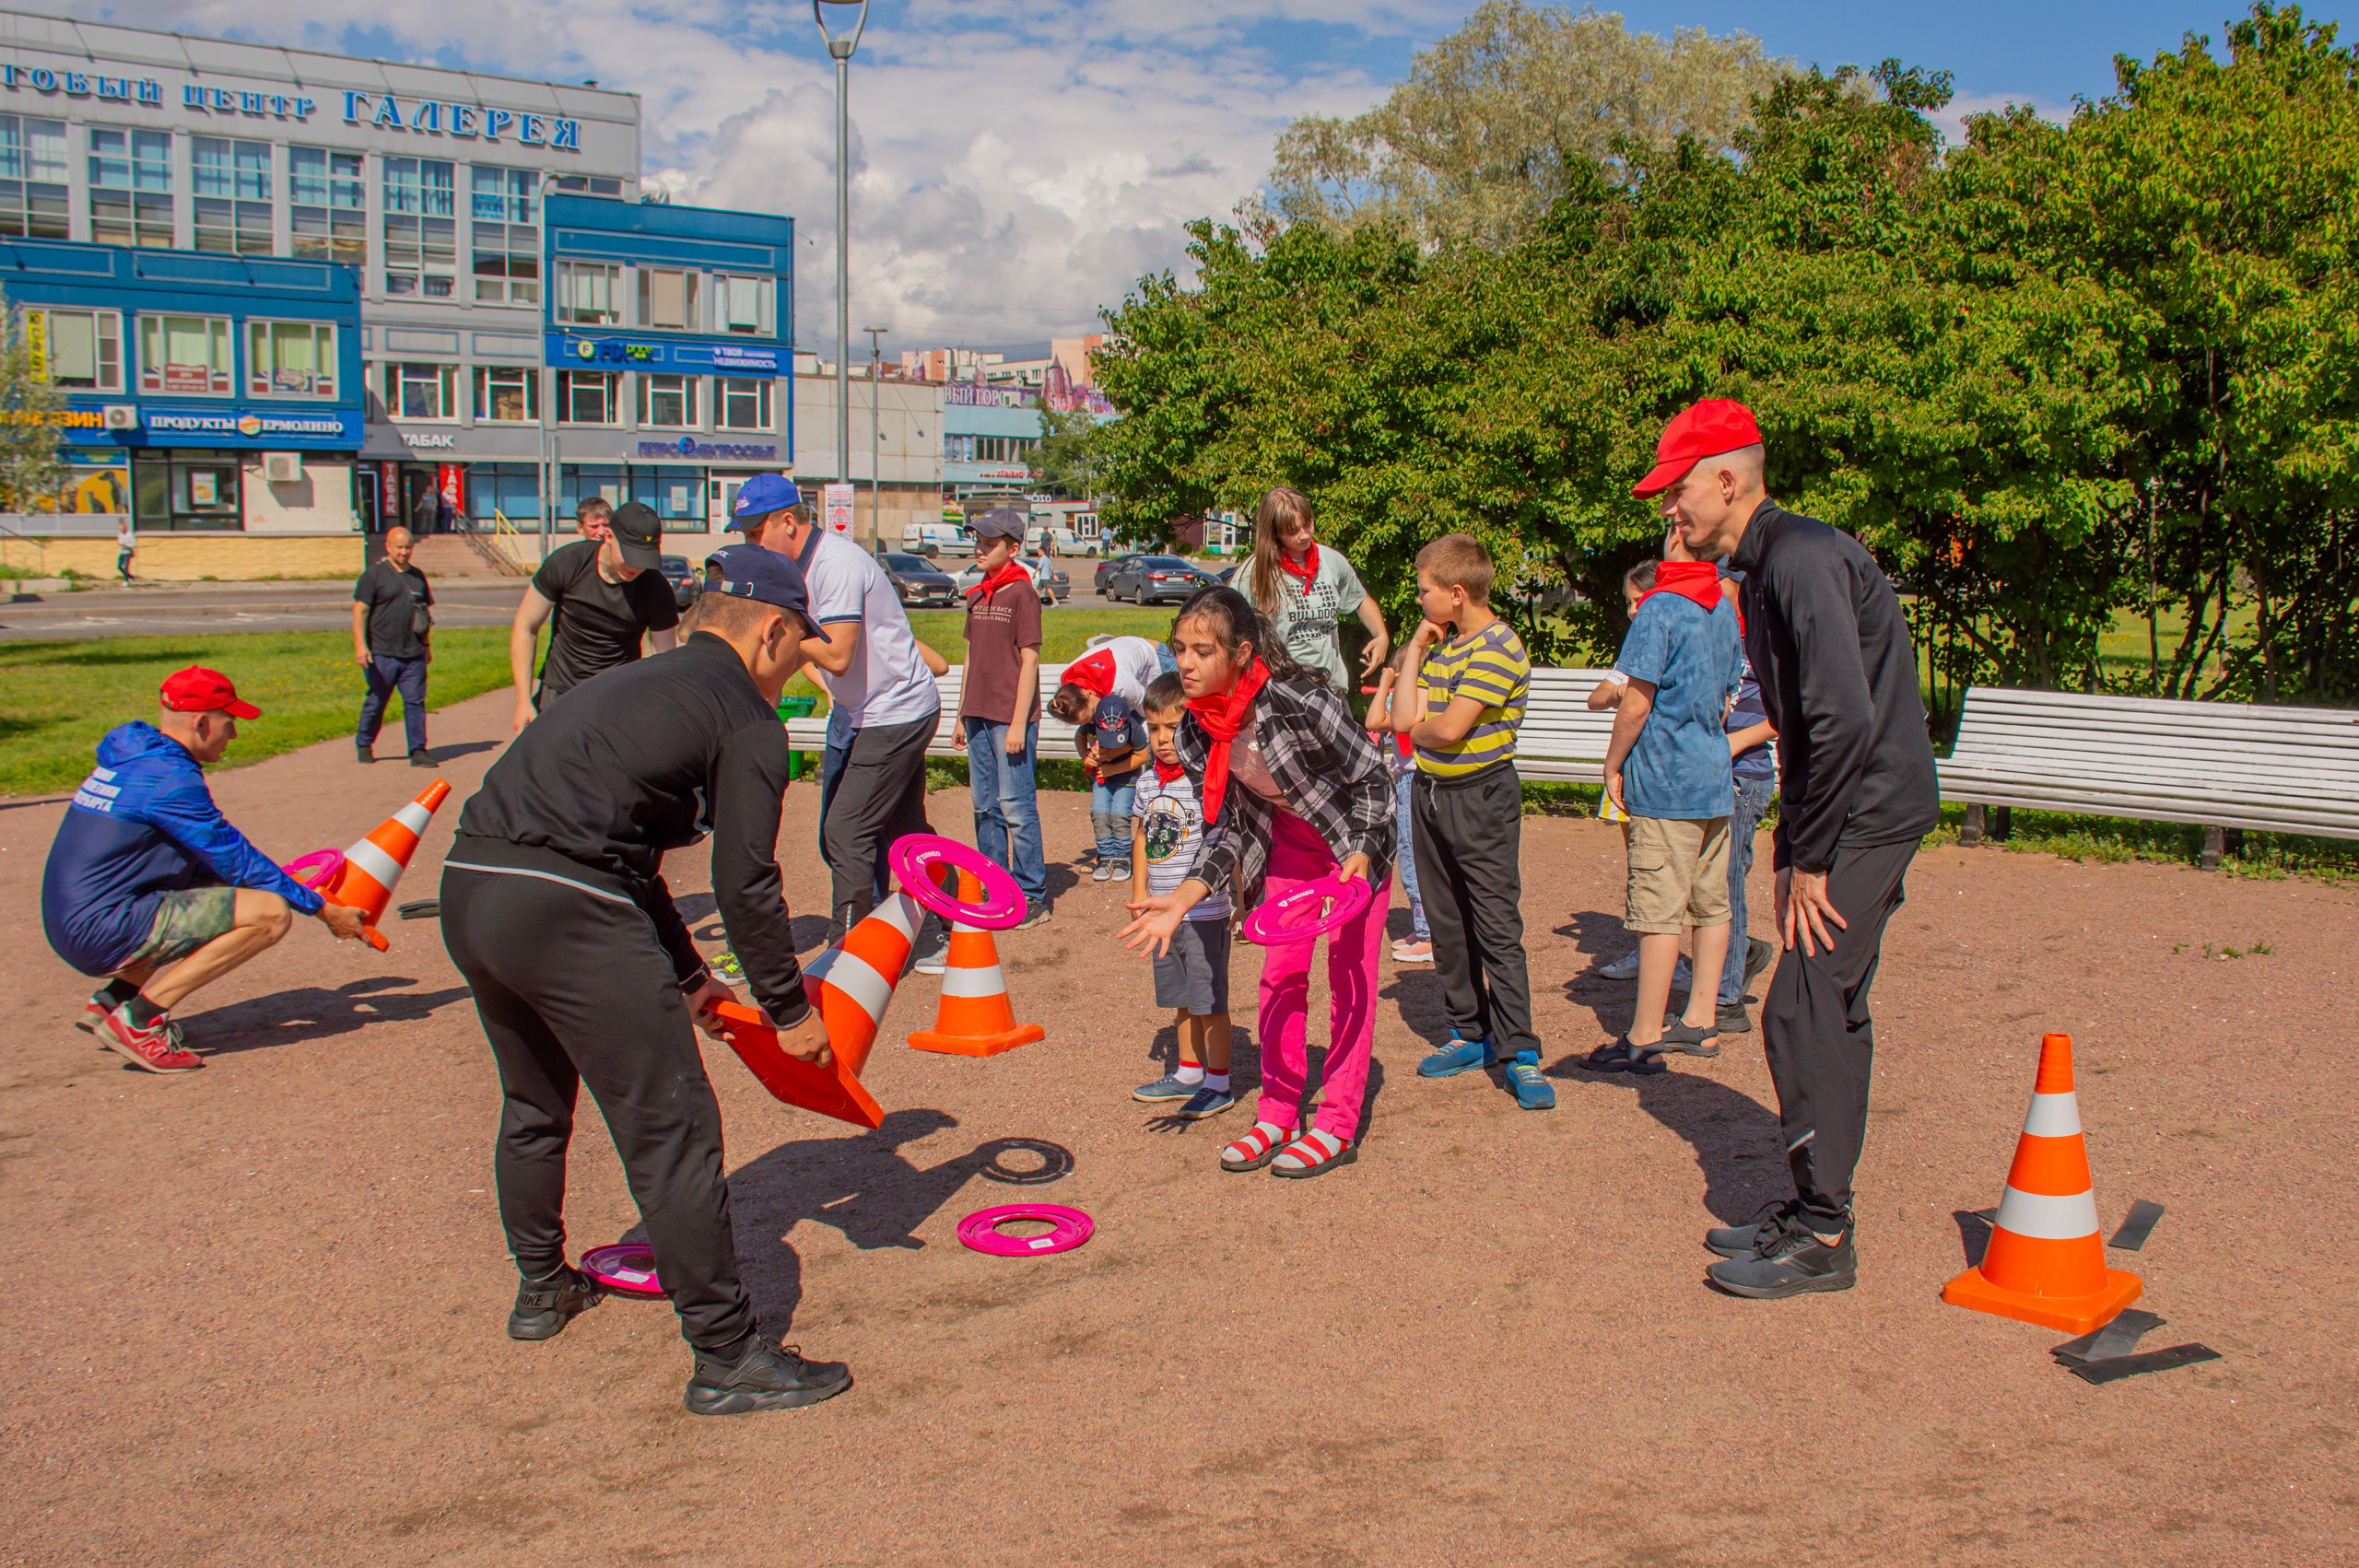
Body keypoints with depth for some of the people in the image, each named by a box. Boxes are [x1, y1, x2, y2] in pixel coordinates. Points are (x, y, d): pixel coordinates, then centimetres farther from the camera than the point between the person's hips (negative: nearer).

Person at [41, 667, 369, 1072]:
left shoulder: (129, 756, 15)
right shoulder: (170, 778, -15)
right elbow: (237, 859, -11)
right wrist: (324, 911, -3)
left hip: (73, 927, 10)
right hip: (104, 932, -10)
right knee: (271, 913, -16)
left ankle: (110, 1000, 15)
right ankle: (139, 1020, -14)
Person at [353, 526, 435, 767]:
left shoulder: (418, 576, 14)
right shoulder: (374, 575, -2)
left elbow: (426, 611, 23)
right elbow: (359, 610, -5)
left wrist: (427, 645, 22)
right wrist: (360, 645, -13)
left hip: (413, 655, 4)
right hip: (381, 654, -4)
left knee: (415, 701, -1)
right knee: (376, 701, 5)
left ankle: (418, 750, 3)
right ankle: (364, 744, 23)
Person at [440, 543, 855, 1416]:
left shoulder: (636, 686, 27)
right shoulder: (748, 719, 1)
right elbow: (746, 884, -5)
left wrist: (687, 977, 34)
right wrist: (790, 1010, 7)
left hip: (467, 889, 9)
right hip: (563, 910, -9)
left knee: (536, 1106, 29)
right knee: (672, 1130, -2)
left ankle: (541, 1289, 47)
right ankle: (726, 1359, 3)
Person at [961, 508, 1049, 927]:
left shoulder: (1022, 593, -8)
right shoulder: (977, 596, 14)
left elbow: (1029, 660, -11)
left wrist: (1019, 723, -15)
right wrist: (962, 713, 19)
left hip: (1010, 717, -8)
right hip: (979, 715, 8)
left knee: (1016, 806, -6)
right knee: (985, 806, 11)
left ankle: (1032, 895, 1)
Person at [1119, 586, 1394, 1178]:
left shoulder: (1302, 702, -34)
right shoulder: (1195, 734, -16)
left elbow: (1375, 779, -21)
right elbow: (1226, 829, -8)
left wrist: (1360, 854, -32)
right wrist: (1179, 900, -20)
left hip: (1355, 841, -5)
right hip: (1286, 843, 5)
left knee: (1350, 978, -2)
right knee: (1280, 974, 5)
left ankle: (1338, 1127, 6)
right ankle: (1277, 1115, 16)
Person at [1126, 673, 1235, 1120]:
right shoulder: (1148, 781, 6)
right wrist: (1140, 891, 11)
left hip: (1205, 911, -7)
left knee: (1209, 1000, 1)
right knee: (1180, 998, 18)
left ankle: (1218, 1084, 13)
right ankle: (1189, 1073, 31)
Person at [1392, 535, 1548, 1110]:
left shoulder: (1498, 646, -16)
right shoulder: (1440, 646, 11)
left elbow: (1450, 728, -23)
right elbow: (1403, 719, 3)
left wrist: (1418, 729, -2)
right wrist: (1414, 649, 3)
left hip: (1482, 797, -8)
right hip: (1430, 793, 8)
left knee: (1498, 928, -6)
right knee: (1447, 924, 13)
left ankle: (1517, 1052, -2)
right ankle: (1470, 1034, 24)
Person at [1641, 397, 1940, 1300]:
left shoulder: (1802, 559, -18)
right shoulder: (1765, 567, 14)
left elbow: (1846, 719, -26)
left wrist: (1809, 860, -20)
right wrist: (1794, 844, 14)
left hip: (1870, 811, -10)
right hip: (1850, 816, 10)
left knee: (1802, 1011, -9)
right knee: (1829, 1012, 13)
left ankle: (1821, 1241, 0)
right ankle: (1817, 1213, 23)